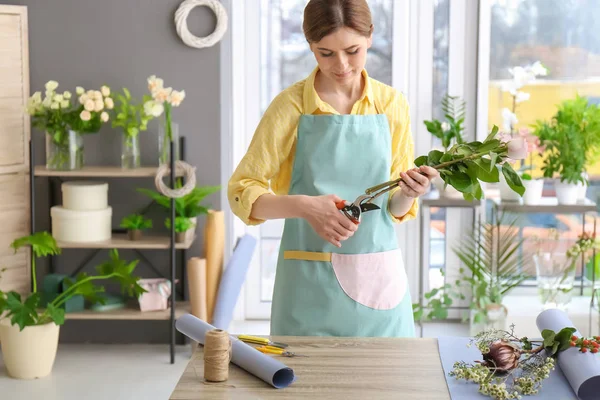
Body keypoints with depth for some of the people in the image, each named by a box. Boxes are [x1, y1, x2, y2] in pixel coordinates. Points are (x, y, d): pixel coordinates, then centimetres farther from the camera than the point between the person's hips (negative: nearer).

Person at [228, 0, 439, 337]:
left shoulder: (392, 104, 3)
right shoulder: (290, 106, -5)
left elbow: (396, 208, 9)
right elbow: (242, 193, -5)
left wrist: (408, 194, -14)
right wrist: (305, 206, -20)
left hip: (378, 281, 2)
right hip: (310, 283, -2)